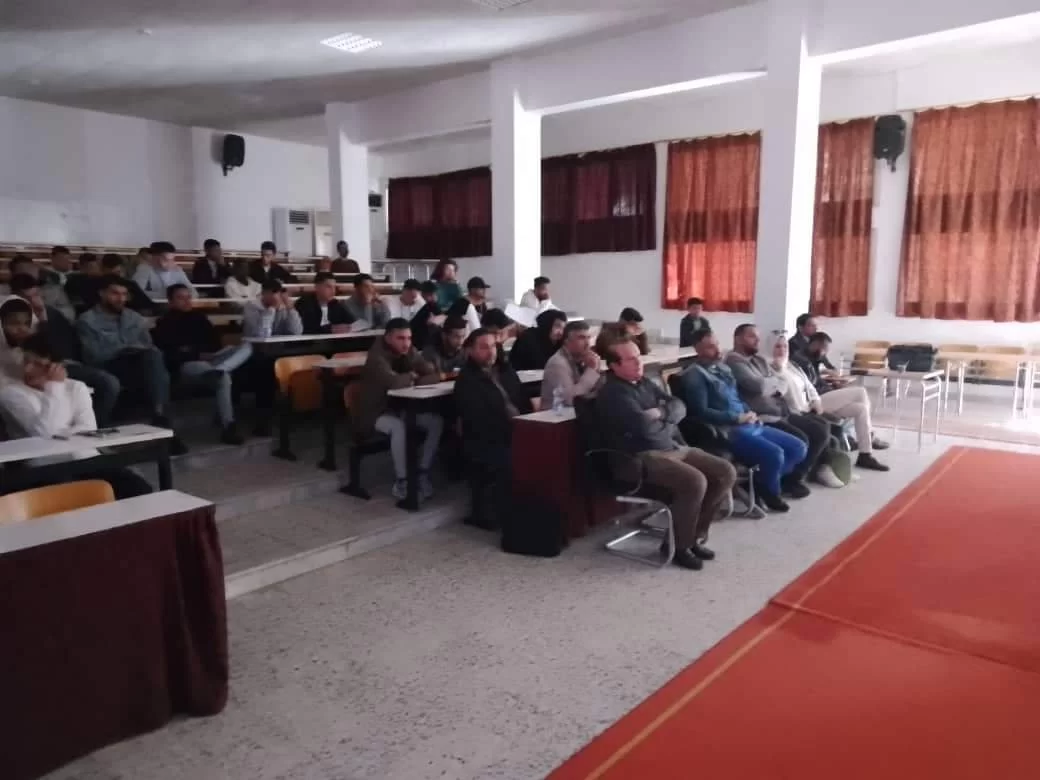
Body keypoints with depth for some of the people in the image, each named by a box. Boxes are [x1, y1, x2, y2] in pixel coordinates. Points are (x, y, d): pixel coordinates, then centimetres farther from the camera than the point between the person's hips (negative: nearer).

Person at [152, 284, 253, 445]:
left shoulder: (198, 316, 22)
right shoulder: (165, 323, 5)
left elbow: (215, 339, 19)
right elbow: (169, 354, -7)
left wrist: (208, 353, -3)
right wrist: (197, 355, -13)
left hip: (208, 359, 6)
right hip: (184, 365, -6)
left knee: (245, 347, -16)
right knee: (223, 378, -35)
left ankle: (217, 370, -44)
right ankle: (228, 427, -36)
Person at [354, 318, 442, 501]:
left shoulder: (409, 352, -3)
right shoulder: (377, 357, -23)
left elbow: (433, 376, -8)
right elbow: (393, 382, -40)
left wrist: (412, 381, -25)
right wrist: (411, 377, -18)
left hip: (401, 408, 7)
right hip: (375, 413, -7)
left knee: (437, 421, -11)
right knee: (399, 427, -36)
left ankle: (422, 473, -2)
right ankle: (402, 481, -21)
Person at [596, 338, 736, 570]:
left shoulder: (644, 383, 17)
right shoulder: (612, 393, -12)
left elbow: (679, 406, 11)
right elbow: (644, 426, -23)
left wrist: (661, 413, -10)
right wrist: (668, 423, -3)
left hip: (675, 447, 9)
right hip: (644, 457, -9)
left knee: (726, 472, -3)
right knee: (695, 481, -30)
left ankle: (695, 535, 7)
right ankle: (679, 545, -8)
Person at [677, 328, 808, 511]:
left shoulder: (723, 368, 18)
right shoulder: (694, 375, -10)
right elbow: (702, 412, -18)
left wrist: (750, 413, 4)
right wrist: (738, 418, -15)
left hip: (751, 425, 9)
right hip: (728, 430, -9)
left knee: (799, 448, 3)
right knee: (774, 454, -27)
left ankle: (764, 481, 11)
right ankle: (768, 491, 3)